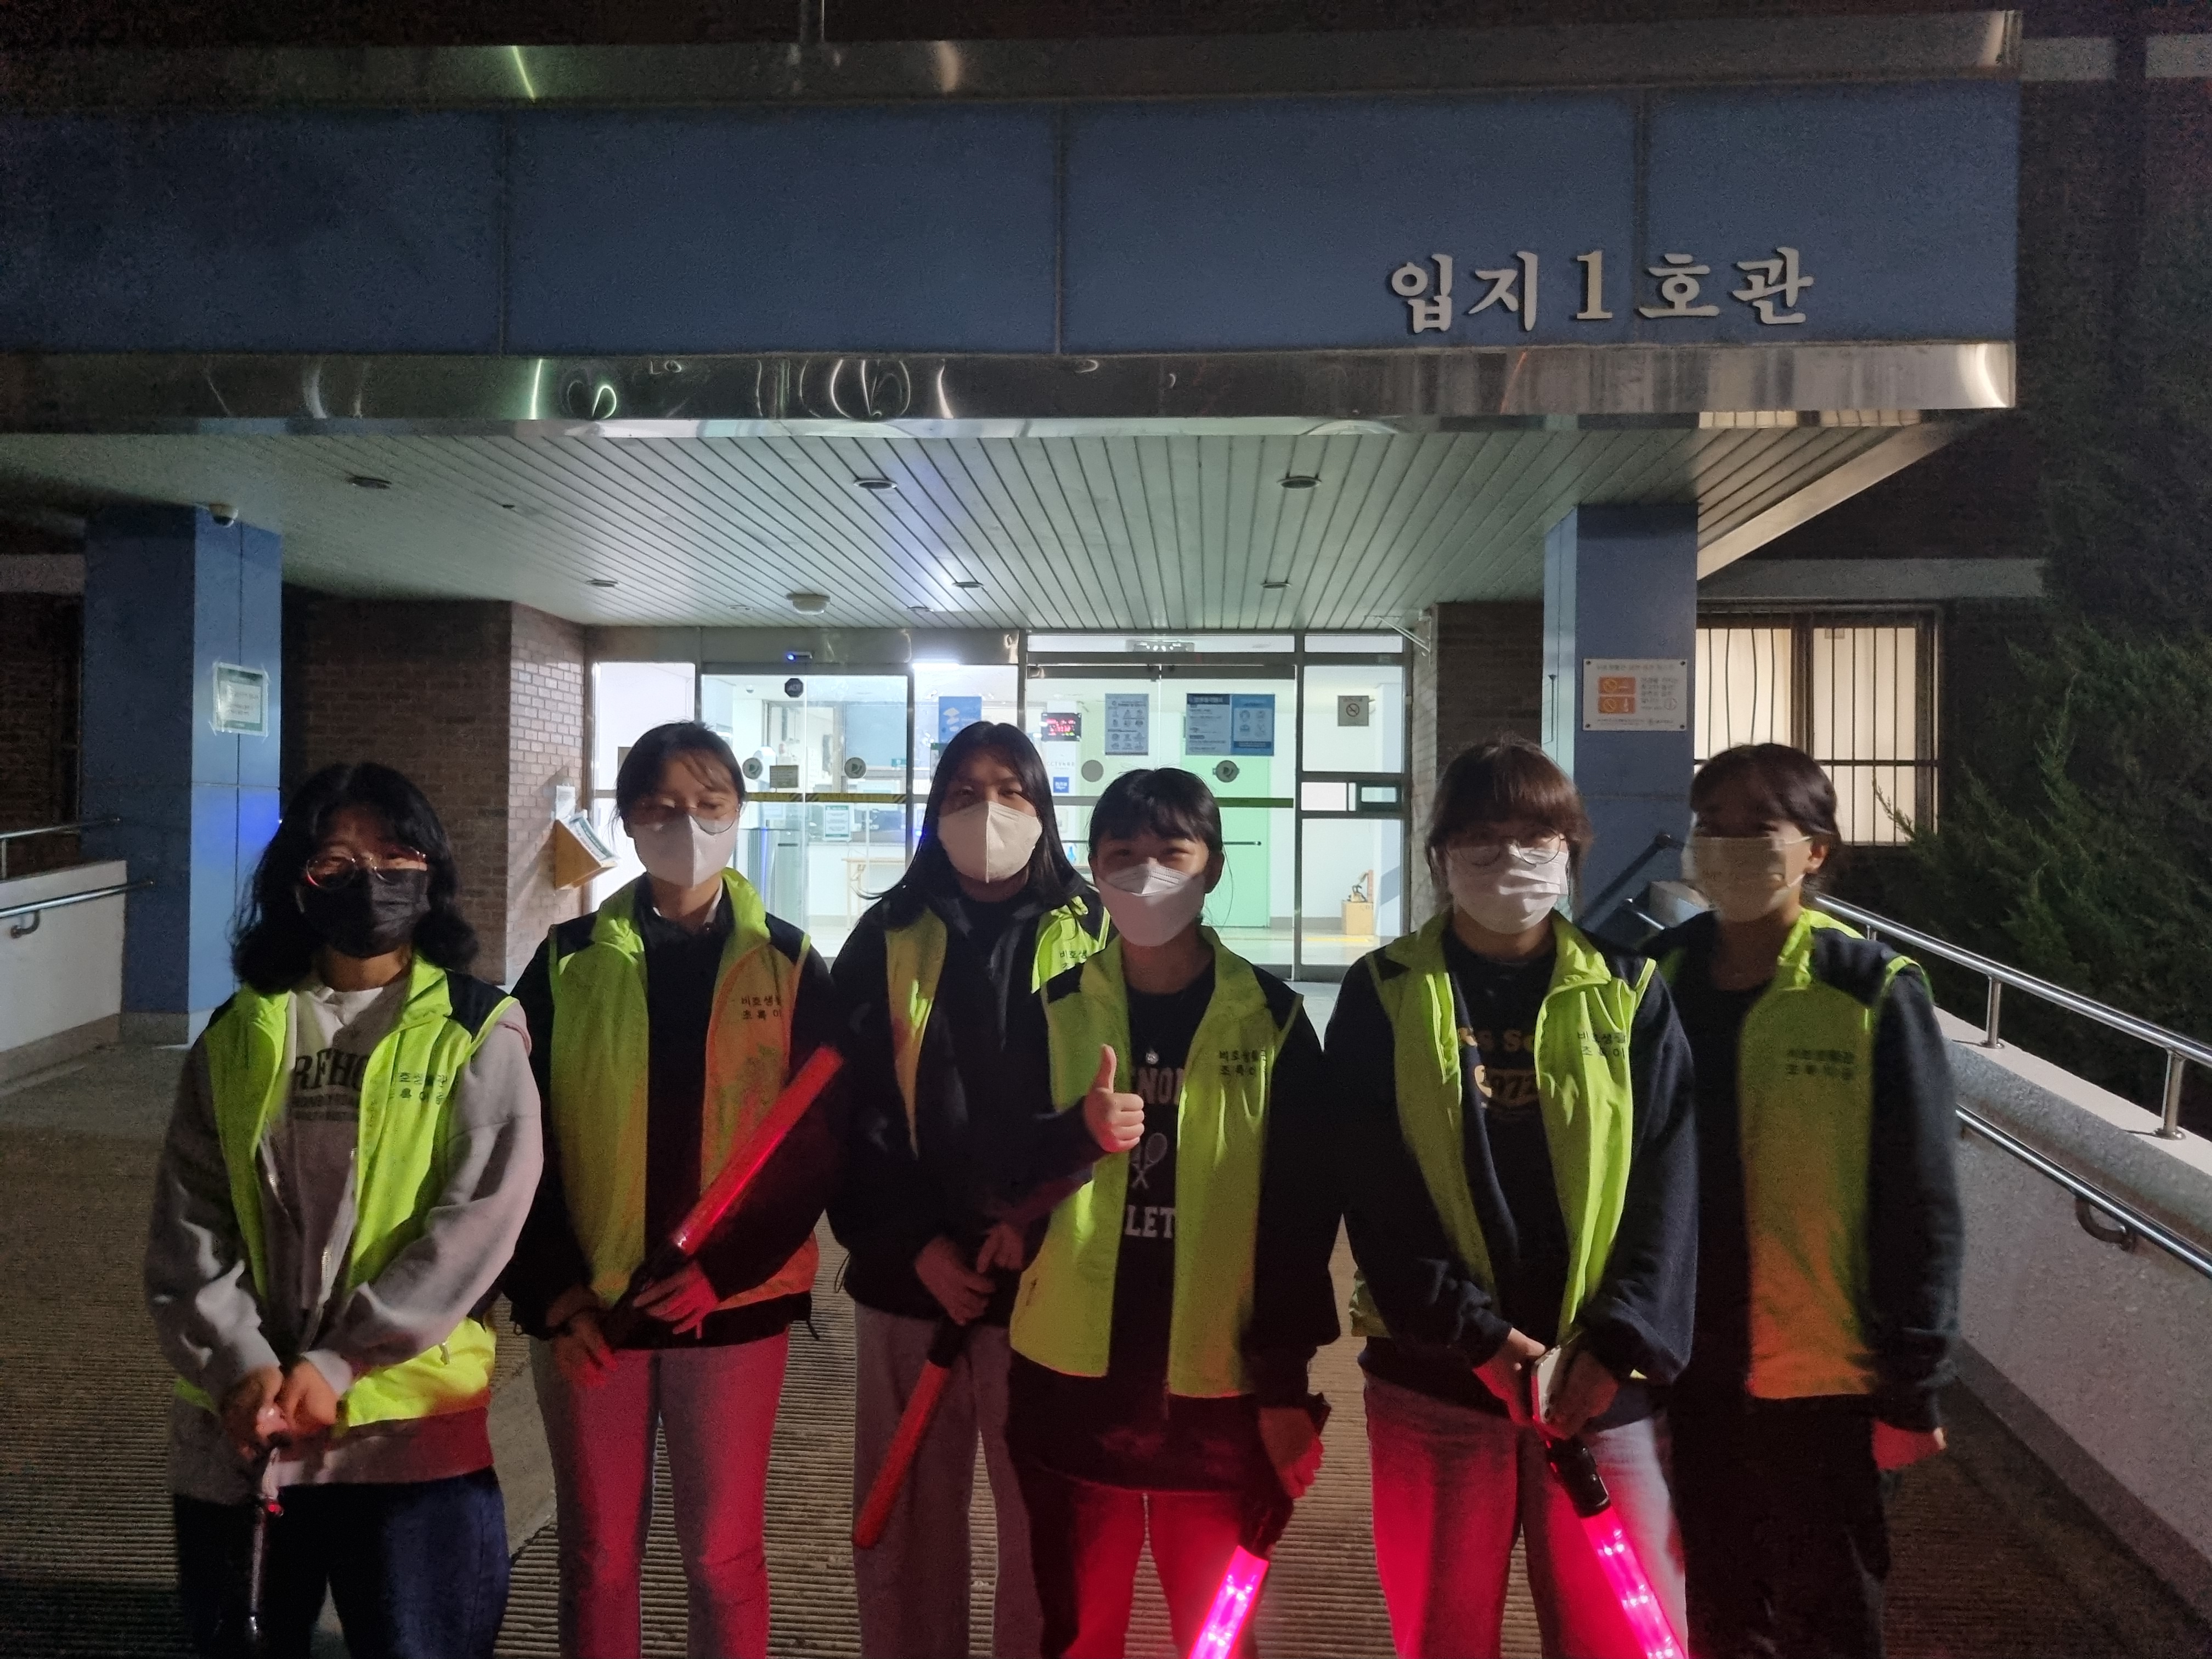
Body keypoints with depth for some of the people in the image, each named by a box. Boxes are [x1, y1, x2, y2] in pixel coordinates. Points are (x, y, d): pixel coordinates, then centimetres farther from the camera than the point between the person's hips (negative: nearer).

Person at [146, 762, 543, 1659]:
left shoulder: (478, 1031, -3)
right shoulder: (238, 1033, 7)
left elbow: (481, 1218, -11)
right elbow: (186, 1224, 2)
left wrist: (334, 1365, -16)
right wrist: (241, 1366, -12)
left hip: (409, 1421, -3)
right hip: (237, 1424, 4)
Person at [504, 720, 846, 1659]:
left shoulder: (788, 965, 0)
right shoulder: (571, 961, 2)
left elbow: (817, 1144, -3)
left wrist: (718, 1272, -13)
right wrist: (554, 1291, -8)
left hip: (734, 1304, -1)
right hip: (588, 1308, 1)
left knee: (723, 1553, 9)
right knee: (597, 1553, 12)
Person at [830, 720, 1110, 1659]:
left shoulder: (1092, 938, 4)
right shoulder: (888, 937, 6)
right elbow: (850, 1109, 1)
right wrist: (915, 1242, -10)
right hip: (909, 1278, 1)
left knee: (1043, 1525, 5)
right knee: (906, 1521, 11)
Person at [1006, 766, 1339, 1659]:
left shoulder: (1271, 1019, -2)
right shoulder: (1053, 1012, 1)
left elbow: (1304, 1211, -1)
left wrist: (1286, 1380, -4)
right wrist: (1076, 1132, -20)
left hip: (1219, 1389, -1)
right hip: (1072, 1382, 1)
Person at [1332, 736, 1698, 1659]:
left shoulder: (1629, 995, 4)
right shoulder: (1384, 996, 0)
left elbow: (1668, 1182, -2)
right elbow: (1374, 1191, -6)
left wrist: (1623, 1343, -12)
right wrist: (1475, 1335, -14)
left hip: (1602, 1374, 1)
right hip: (1433, 1373, 0)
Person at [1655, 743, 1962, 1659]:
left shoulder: (1874, 995, -11)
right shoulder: (1659, 980, 0)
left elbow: (1920, 1207, -9)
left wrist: (1913, 1388, -9)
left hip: (1825, 1381, -3)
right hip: (1691, 1372, 4)